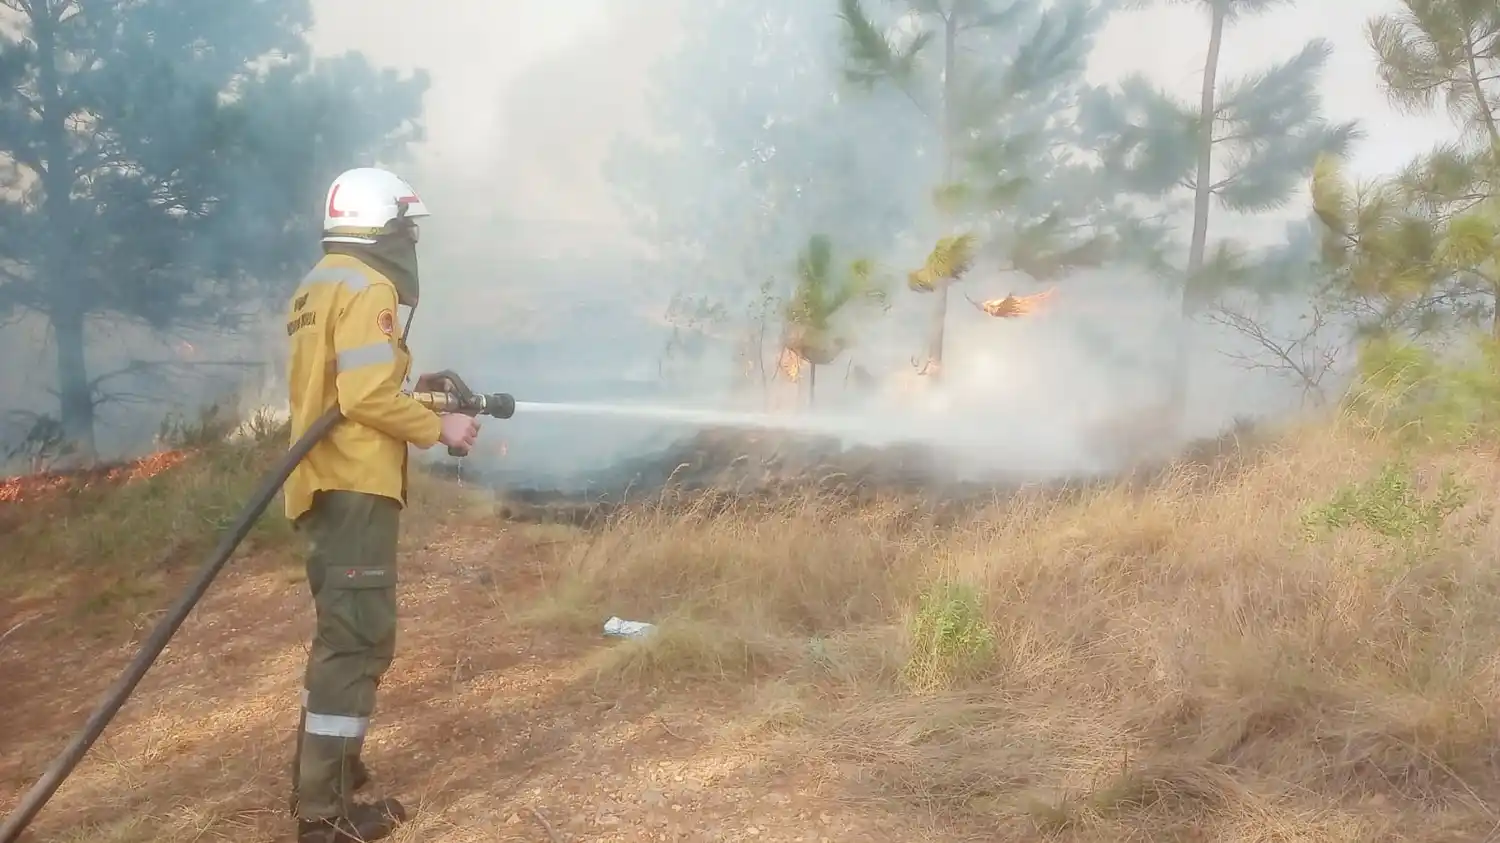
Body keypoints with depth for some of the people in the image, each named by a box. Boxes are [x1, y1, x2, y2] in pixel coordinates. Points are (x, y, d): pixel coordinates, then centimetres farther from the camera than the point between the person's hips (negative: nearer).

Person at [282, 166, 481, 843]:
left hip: (325, 483, 10)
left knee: (340, 629, 21)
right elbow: (366, 397, -22)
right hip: (355, 485, -10)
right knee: (359, 638, -7)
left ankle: (318, 771, 31)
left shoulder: (318, 286, 18)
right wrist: (438, 427, -10)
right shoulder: (367, 288, -13)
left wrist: (413, 391, 14)